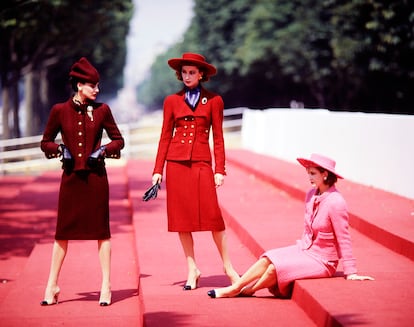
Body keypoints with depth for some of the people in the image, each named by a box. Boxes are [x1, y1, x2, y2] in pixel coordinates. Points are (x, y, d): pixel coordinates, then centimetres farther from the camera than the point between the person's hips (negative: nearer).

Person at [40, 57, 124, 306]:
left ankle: (106, 286, 8)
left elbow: (118, 140, 10)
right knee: (63, 231, 5)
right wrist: (60, 149, -7)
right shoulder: (60, 110, 1)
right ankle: (52, 285, 14)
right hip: (71, 177, 0)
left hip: (96, 177, 0)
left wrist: (104, 150, -7)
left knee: (102, 230, 2)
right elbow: (46, 141, 11)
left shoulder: (101, 110, 2)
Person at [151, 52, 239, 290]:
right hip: (176, 162, 2)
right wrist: (158, 170, 3)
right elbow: (165, 137, 9)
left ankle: (228, 267, 4)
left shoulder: (213, 101, 5)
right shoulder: (172, 101, 8)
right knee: (182, 217, 2)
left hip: (201, 163, -2)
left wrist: (220, 170, -3)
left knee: (213, 215, -7)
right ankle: (192, 270, 11)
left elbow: (218, 138, 4)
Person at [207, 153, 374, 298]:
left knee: (276, 268, -19)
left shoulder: (335, 202, -22)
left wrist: (351, 273, -16)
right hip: (305, 251, 8)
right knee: (266, 259, -8)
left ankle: (248, 290, 4)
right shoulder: (311, 195, 3)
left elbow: (343, 239, -19)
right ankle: (235, 287, -4)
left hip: (322, 261, -8)